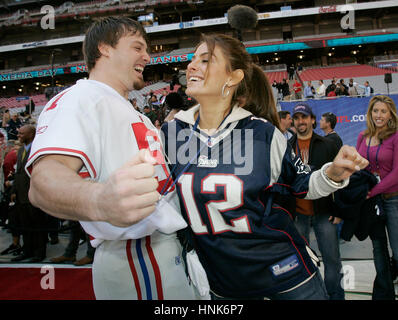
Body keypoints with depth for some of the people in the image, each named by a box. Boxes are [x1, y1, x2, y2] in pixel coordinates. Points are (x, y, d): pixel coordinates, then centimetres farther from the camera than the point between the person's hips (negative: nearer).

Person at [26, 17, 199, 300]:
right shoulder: (80, 98, -14)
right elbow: (46, 177, -33)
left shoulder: (125, 110, 19)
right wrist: (99, 200, -54)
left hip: (170, 242, 10)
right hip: (136, 255, -10)